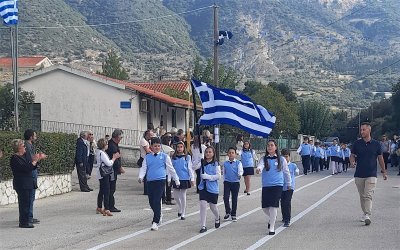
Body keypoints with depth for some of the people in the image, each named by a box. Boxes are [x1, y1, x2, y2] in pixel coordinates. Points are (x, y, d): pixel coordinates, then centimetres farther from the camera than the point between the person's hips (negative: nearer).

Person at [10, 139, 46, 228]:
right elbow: (25, 168, -22)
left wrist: (38, 159, 11)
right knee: (24, 202, -8)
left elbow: (31, 167, 21)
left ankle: (25, 221, 19)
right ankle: (24, 222, -3)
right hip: (21, 185, -10)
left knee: (26, 202, 12)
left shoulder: (22, 156, 16)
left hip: (27, 184, 10)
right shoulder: (14, 158, -14)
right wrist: (34, 161, -16)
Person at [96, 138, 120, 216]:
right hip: (104, 174, -10)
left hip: (103, 174, 11)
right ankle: (106, 209, -12)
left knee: (102, 191, 16)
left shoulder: (99, 152, 14)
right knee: (106, 192, -10)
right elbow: (109, 163, -17)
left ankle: (99, 208, 24)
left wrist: (114, 157, 12)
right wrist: (114, 158, -3)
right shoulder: (102, 153, -17)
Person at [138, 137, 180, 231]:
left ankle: (155, 222, -12)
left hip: (160, 181, -4)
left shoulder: (164, 156, 4)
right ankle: (159, 216, 37)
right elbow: (143, 168, 7)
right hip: (150, 181, 4)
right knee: (151, 202, 10)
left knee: (157, 201, -14)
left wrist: (177, 180, 13)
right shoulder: (147, 157, 11)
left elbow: (171, 169, 9)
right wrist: (140, 177, -13)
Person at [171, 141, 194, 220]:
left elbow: (190, 168, -1)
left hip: (184, 178, -3)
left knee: (183, 196, 1)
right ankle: (180, 209, 35)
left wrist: (192, 179, -5)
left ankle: (183, 214, 9)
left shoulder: (187, 157, -1)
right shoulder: (174, 157, 5)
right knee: (176, 196, 8)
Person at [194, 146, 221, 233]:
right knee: (203, 205, -10)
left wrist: (207, 176, -19)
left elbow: (218, 176, -11)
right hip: (203, 187, 2)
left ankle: (217, 218, 45)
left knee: (213, 206, 11)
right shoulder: (202, 163, 3)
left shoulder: (215, 164, -5)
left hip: (213, 188, -2)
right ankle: (203, 226, -5)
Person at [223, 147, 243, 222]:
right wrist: (224, 181, 12)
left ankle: (233, 215, 17)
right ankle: (227, 212, 11)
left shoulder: (238, 163, -2)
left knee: (234, 199, 5)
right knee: (226, 197, -12)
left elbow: (240, 171, -14)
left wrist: (240, 175, -35)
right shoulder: (225, 163, 5)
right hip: (227, 182, 1)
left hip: (235, 182, -1)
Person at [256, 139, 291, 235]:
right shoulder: (264, 159, 5)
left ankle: (272, 227, -1)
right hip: (266, 186, 2)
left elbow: (286, 172, 15)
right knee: (265, 207, 5)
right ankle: (271, 218, 38)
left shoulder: (281, 159, 4)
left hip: (277, 185, -2)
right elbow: (260, 165, -17)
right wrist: (259, 169, -41)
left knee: (273, 206, -12)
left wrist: (289, 184, 23)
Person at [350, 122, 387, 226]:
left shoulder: (376, 144, 1)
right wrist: (352, 162, -14)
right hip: (359, 174, 3)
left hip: (371, 175, -3)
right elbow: (352, 155, 9)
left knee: (368, 195, -14)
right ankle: (364, 213, 25)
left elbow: (380, 158, 9)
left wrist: (383, 172, 10)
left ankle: (367, 216, -21)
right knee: (362, 196, 11)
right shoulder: (357, 143, 4)